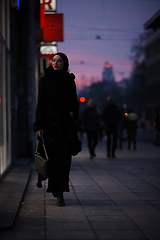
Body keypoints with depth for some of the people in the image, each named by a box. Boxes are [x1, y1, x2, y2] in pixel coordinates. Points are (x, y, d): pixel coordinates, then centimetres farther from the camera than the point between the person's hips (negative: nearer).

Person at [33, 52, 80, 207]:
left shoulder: (69, 82, 10)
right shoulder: (45, 80, 2)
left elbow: (74, 102, 18)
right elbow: (41, 104, -2)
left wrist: (73, 113, -4)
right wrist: (39, 126, -9)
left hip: (65, 124, 2)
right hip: (49, 122, -2)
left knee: (63, 158, -4)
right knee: (51, 156, 0)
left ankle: (59, 191, 4)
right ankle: (56, 188, 16)